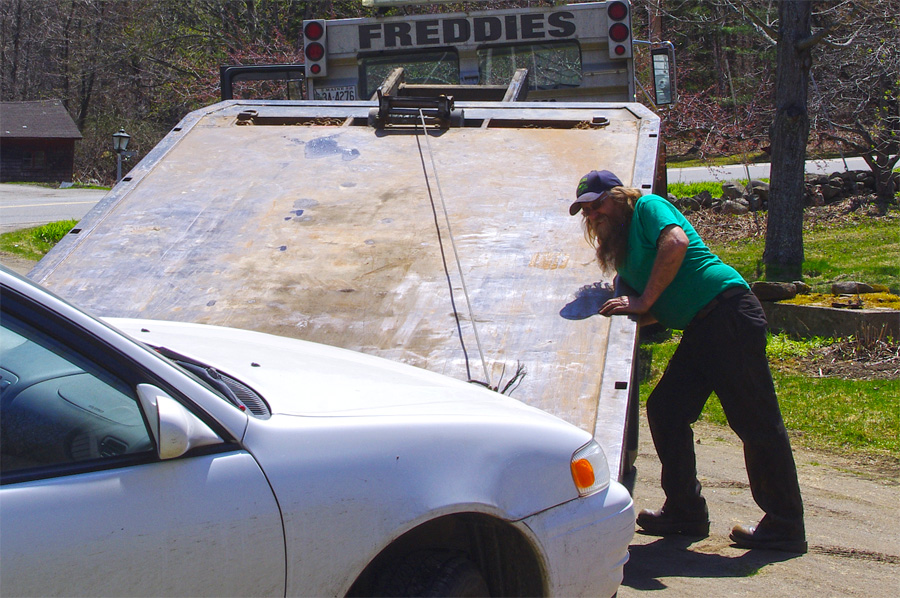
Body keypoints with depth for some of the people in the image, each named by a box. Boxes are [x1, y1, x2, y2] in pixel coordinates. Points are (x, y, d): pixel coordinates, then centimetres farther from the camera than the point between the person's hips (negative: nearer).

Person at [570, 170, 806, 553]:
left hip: (727, 313, -10)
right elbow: (656, 313, 18)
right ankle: (686, 511, 16)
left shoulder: (648, 207, 0)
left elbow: (676, 241, -21)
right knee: (665, 410, 7)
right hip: (699, 329, 10)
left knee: (756, 421, -5)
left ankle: (785, 526, 1)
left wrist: (644, 301, -16)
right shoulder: (620, 252, 23)